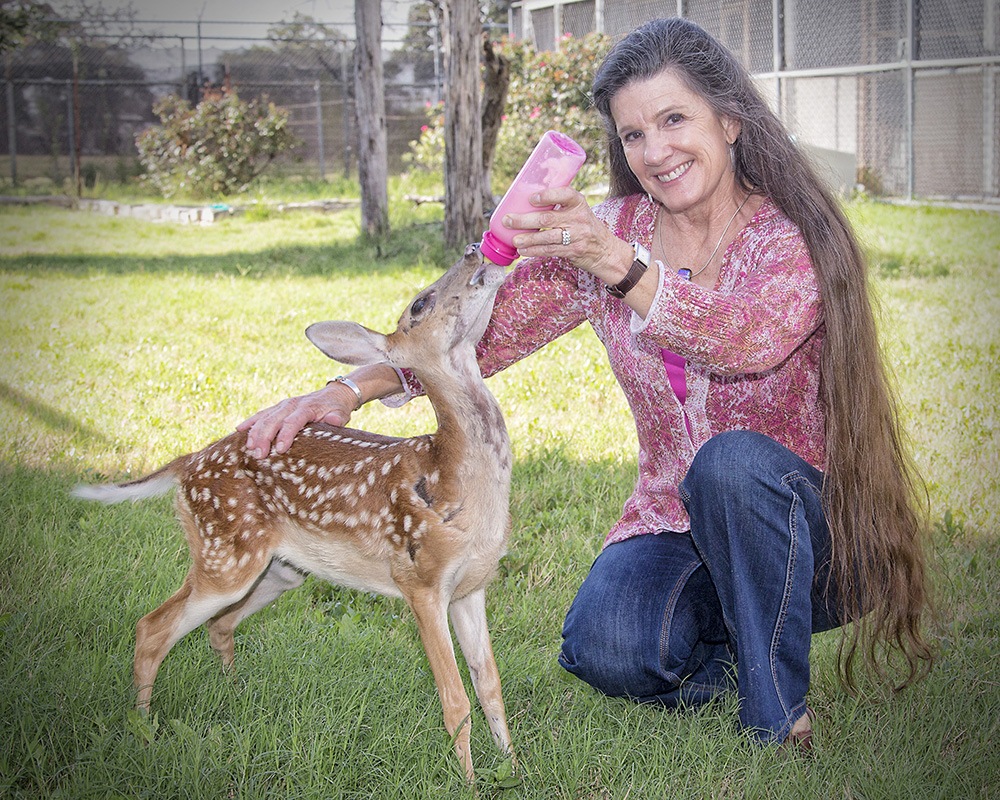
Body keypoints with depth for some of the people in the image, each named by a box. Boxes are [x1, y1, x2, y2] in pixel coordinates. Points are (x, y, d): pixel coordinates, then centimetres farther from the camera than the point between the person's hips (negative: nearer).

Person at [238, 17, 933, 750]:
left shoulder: (795, 232, -13)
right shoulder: (603, 235, -1)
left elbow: (753, 338, -34)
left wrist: (622, 267, -48)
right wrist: (350, 390, -21)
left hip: (808, 526, -2)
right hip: (672, 526, 3)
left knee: (733, 460, -36)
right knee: (603, 649, -28)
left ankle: (778, 718, -17)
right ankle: (724, 648, 7)